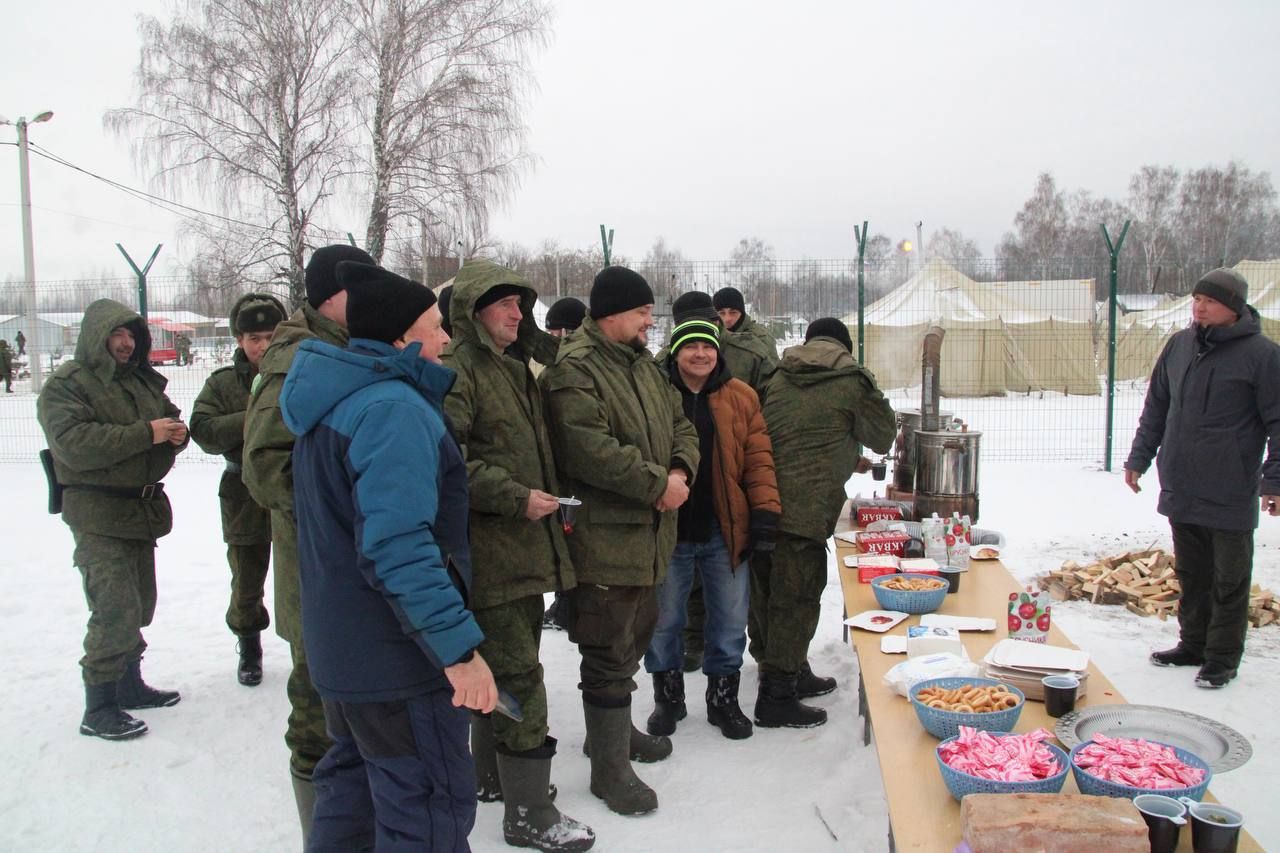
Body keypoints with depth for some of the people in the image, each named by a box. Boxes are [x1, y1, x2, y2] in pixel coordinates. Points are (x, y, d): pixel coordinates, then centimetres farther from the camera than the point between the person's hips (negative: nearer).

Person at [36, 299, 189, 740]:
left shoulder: (142, 380, 13)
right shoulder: (65, 384, -9)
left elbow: (169, 417, 23)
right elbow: (75, 444, -23)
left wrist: (177, 432, -2)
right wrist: (145, 434, -26)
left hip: (142, 509, 8)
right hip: (98, 514, -8)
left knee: (139, 604, 17)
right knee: (116, 609, -12)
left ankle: (128, 683, 32)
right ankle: (98, 710, -3)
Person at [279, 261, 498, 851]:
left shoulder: (335, 399, 10)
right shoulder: (395, 409, -22)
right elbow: (398, 546, -30)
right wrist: (459, 647, -28)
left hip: (340, 644, 10)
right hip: (395, 654, -10)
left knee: (354, 784, 24)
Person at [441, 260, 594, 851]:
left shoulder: (514, 369, 18)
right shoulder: (454, 369, -12)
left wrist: (552, 499, 16)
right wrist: (515, 497, -22)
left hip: (526, 545, 10)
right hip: (488, 552, -9)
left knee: (505, 668, 19)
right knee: (519, 676, -5)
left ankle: (492, 777, 35)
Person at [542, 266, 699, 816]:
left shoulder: (644, 367, 15)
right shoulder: (574, 370, -15)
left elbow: (680, 426, 16)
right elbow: (590, 449, -26)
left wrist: (681, 470, -6)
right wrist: (657, 483, -21)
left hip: (648, 534, 9)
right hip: (603, 538, -9)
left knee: (633, 638, 22)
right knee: (608, 653, -1)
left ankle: (614, 729, 41)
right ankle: (609, 767, 12)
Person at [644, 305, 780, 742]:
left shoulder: (740, 397, 3)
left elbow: (758, 457, 3)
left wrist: (764, 510, -6)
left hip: (726, 531, 1)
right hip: (667, 530, -1)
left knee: (730, 620, 11)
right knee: (664, 620, 11)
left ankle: (723, 696, 29)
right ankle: (668, 696, 30)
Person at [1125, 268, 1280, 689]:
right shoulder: (1179, 345, 8)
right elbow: (1155, 408, 16)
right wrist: (1139, 457, 14)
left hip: (1231, 495, -5)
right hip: (1181, 491, 5)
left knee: (1228, 582, 6)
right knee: (1191, 575, 16)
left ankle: (1223, 657, 18)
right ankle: (1193, 644, 29)